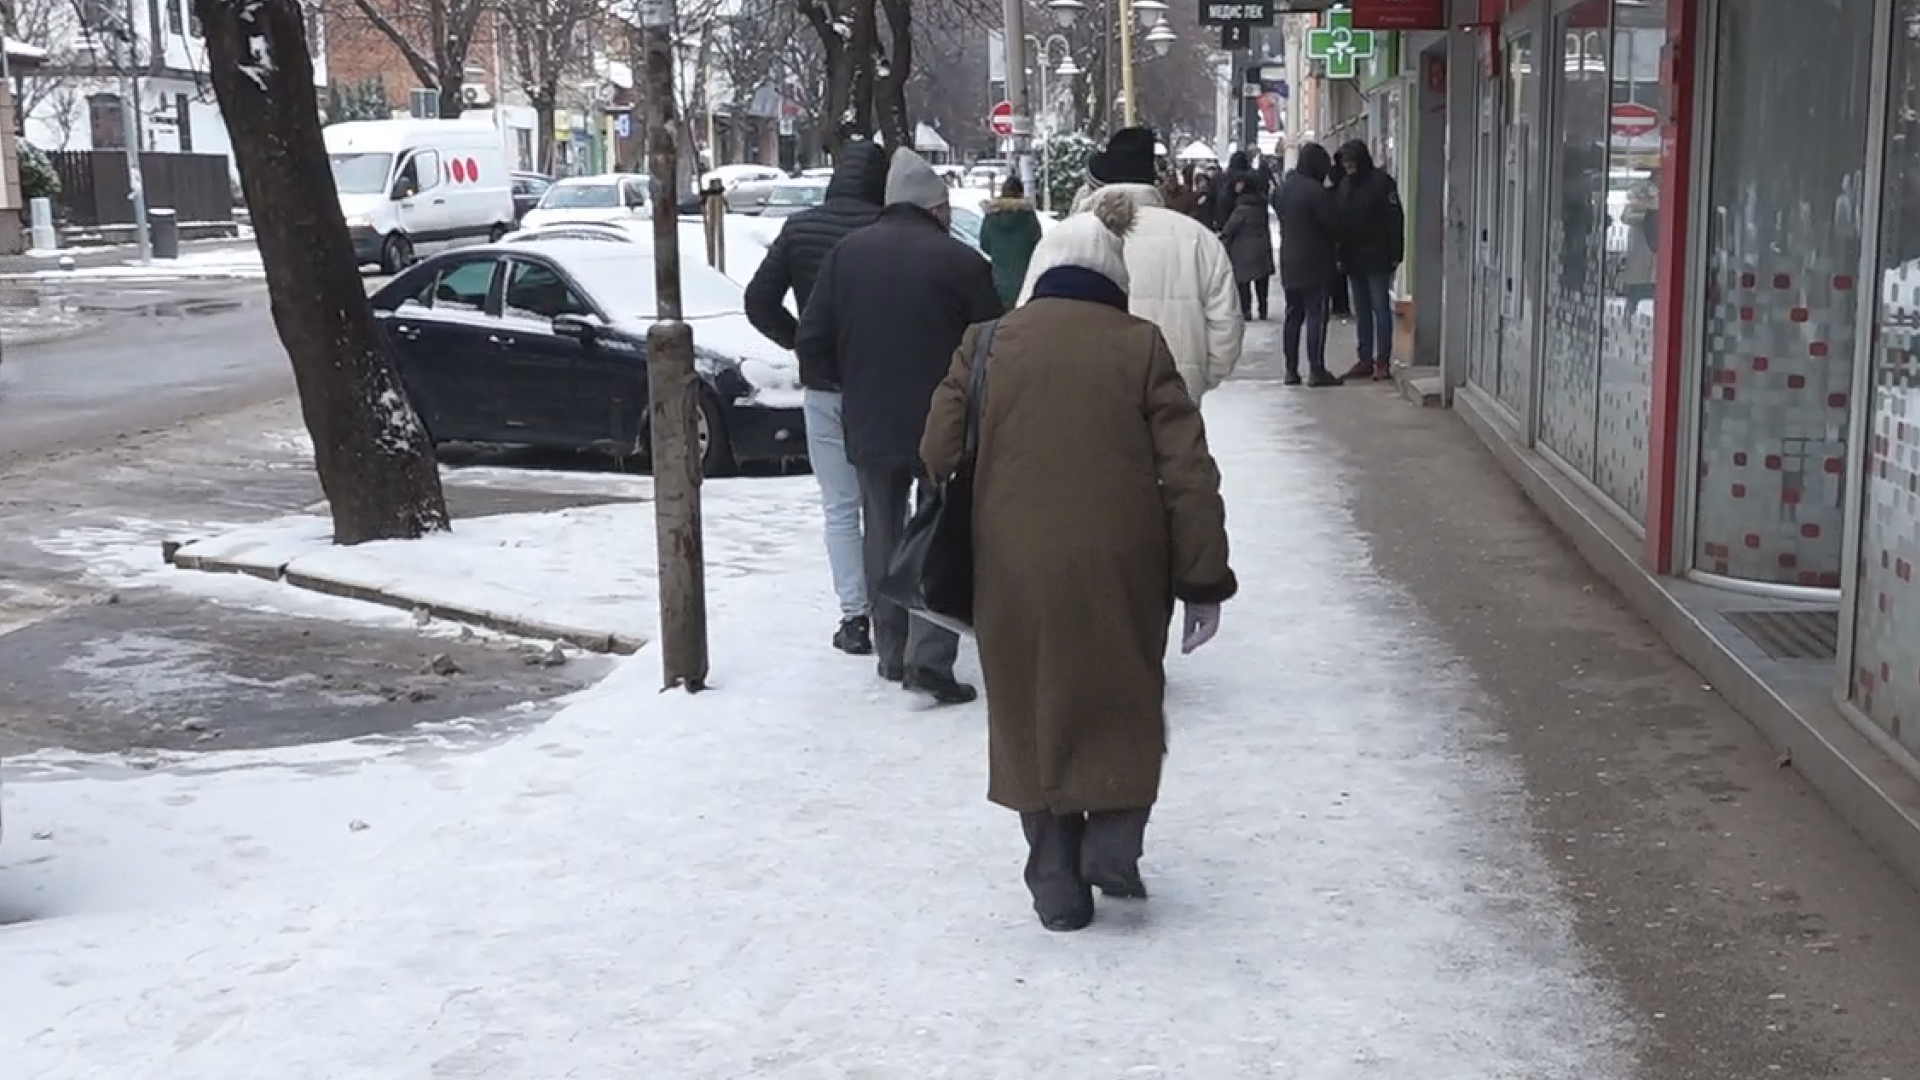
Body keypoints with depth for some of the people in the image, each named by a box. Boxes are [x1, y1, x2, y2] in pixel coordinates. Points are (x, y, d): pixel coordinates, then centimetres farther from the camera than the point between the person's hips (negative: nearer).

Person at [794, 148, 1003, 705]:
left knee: (883, 538, 17)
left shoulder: (846, 252, 0)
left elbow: (811, 342, -1)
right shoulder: (960, 261, -12)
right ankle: (928, 659, -6)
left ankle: (892, 653, 22)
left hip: (869, 425, 4)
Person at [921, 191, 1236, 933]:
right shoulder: (1139, 346, -1)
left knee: (1034, 713, 14)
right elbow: (1188, 474, -4)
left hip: (1015, 573, 1)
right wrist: (1203, 580, 1)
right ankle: (1114, 842, 8)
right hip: (1120, 570, -1)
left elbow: (938, 456, 3)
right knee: (1124, 704, 20)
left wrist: (951, 559, 19)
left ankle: (1057, 883, 15)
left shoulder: (986, 345, 2)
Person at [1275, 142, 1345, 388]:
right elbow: (1334, 224, -13)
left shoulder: (1286, 187, 6)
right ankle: (1316, 370, -4)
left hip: (1289, 263, 8)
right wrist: (1335, 242, 6)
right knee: (1316, 316, -4)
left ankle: (1291, 370, 14)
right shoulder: (1316, 191, -19)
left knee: (1293, 315, 12)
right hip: (1314, 264, -8)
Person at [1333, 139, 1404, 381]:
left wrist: (1395, 255, -16)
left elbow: (1395, 220, -12)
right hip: (1353, 260, 7)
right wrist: (1340, 256, 10)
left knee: (1380, 309, -3)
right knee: (1361, 312, 10)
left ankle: (1383, 362, 0)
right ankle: (1365, 360, 15)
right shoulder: (1345, 185, 11)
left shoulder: (1381, 182, -9)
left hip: (1377, 260, -7)